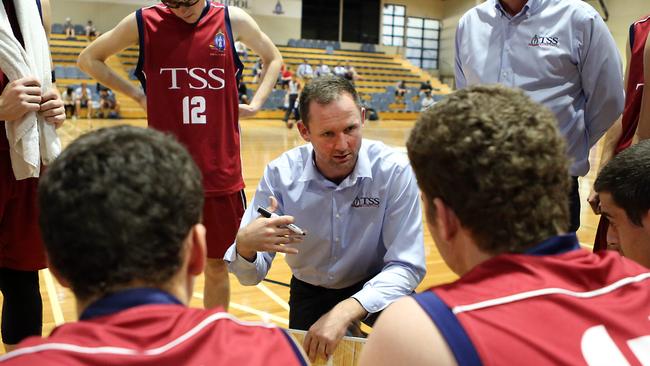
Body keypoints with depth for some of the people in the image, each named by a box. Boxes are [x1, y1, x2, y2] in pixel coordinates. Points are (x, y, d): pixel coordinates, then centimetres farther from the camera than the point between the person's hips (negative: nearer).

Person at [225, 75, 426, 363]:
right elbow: (251, 276, -14)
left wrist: (345, 312, -37)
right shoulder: (280, 174, -18)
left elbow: (406, 266, -22)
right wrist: (245, 245, -39)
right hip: (309, 292, 2)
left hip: (374, 289, -2)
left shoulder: (395, 171, -23)